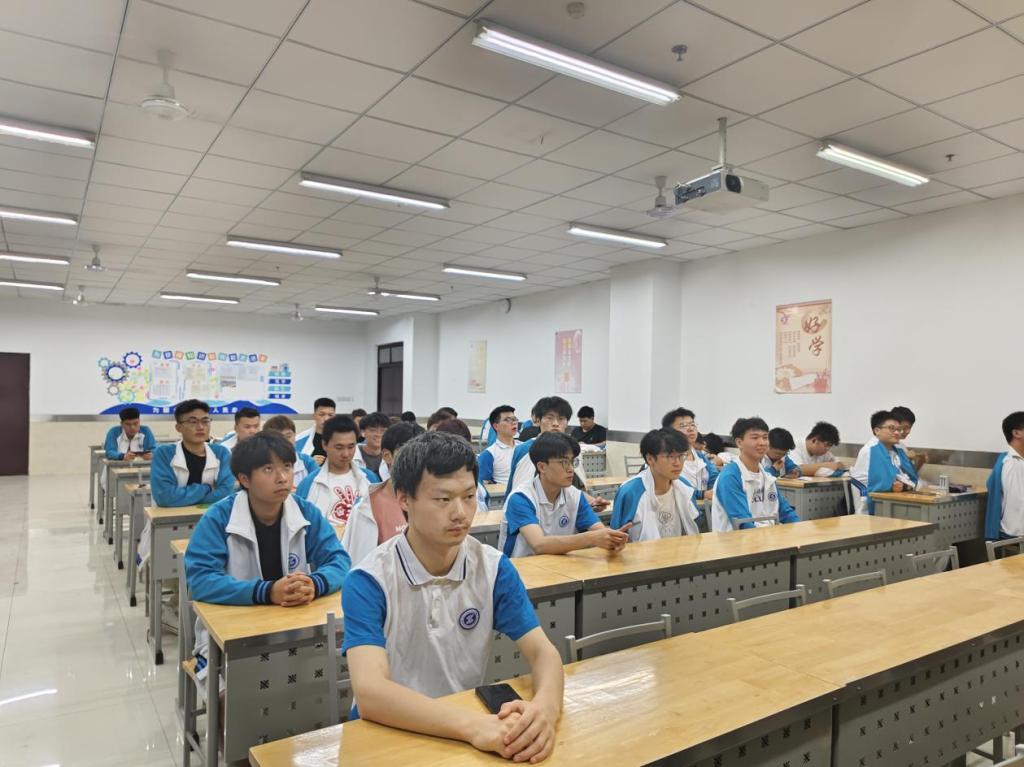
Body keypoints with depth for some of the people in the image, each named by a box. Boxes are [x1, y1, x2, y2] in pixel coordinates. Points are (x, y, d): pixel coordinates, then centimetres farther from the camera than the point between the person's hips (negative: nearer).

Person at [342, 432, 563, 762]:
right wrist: (473, 724, -38)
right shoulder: (368, 582, -15)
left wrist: (545, 706, -29)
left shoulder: (494, 568, -4)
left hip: (471, 725, 2)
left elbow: (543, 652, -7)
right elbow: (369, 691, -25)